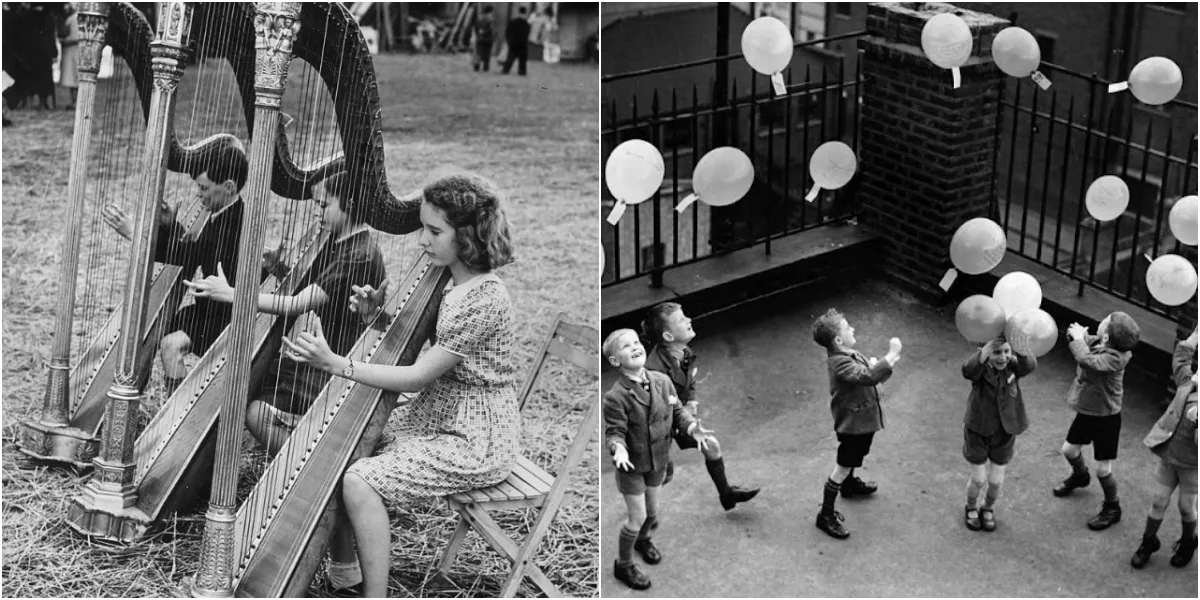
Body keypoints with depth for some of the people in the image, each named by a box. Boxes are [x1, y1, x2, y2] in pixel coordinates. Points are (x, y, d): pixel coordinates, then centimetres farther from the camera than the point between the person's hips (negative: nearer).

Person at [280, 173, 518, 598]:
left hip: (474, 443, -9)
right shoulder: (446, 285, 6)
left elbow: (418, 376, -21)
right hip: (436, 423, 9)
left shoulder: (485, 299, -22)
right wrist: (377, 315, -3)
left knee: (360, 482, -21)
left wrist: (336, 364, -22)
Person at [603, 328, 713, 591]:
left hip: (658, 460, 5)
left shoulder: (662, 381, -11)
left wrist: (692, 427, -16)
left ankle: (643, 539, 57)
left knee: (652, 509, 24)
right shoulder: (615, 396, -27)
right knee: (637, 517, 3)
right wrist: (618, 449, -43)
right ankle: (623, 565, 27)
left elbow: (677, 411, 0)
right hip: (632, 465, -5)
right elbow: (614, 432, -23)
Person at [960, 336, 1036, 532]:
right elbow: (968, 370, -46)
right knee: (978, 479, 10)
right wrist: (985, 352, -64)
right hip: (977, 432, -2)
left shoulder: (1013, 366, -16)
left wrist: (1022, 350, -60)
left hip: (1004, 434, 2)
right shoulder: (981, 368, -22)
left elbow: (1030, 366, -39)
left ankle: (988, 509, 44)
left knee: (996, 480, 14)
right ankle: (971, 508, 41)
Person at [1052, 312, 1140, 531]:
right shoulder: (1097, 343, -9)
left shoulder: (1114, 358, -32)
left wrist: (1078, 339, -28)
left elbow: (1086, 360, -45)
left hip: (1106, 417, -8)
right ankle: (1080, 476, 56)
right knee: (1069, 449, 25)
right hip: (1086, 411, 8)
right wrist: (1078, 335, -19)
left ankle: (1112, 509, 24)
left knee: (1103, 470, 2)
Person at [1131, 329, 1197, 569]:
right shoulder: (1186, 383, -6)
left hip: (1191, 464, -4)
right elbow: (1181, 354, 6)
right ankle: (1149, 541, 30)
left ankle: (1187, 543, 39)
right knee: (1159, 500, 13)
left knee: (1187, 506, 14)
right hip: (1168, 456, 4)